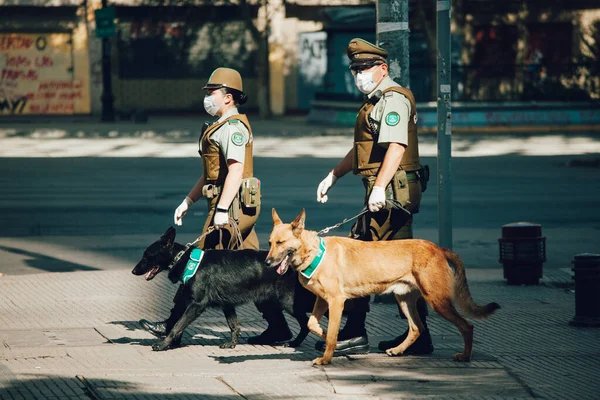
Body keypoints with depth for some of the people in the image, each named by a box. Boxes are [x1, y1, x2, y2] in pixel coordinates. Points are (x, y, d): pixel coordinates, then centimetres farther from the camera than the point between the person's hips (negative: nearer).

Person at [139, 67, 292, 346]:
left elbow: (236, 170, -24)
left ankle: (173, 326, 1)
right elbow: (212, 173, 28)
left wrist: (221, 210, -29)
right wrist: (188, 201, 26)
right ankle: (277, 328, 6)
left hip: (233, 206, -10)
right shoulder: (222, 127, 22)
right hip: (243, 209, 10)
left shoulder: (232, 127, -12)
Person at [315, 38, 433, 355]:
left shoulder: (393, 100, -12)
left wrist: (380, 187, -32)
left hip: (392, 191, -11)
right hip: (384, 193, 11)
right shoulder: (377, 101, 22)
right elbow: (361, 150, 33)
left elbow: (396, 146, -25)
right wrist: (332, 177, 35)